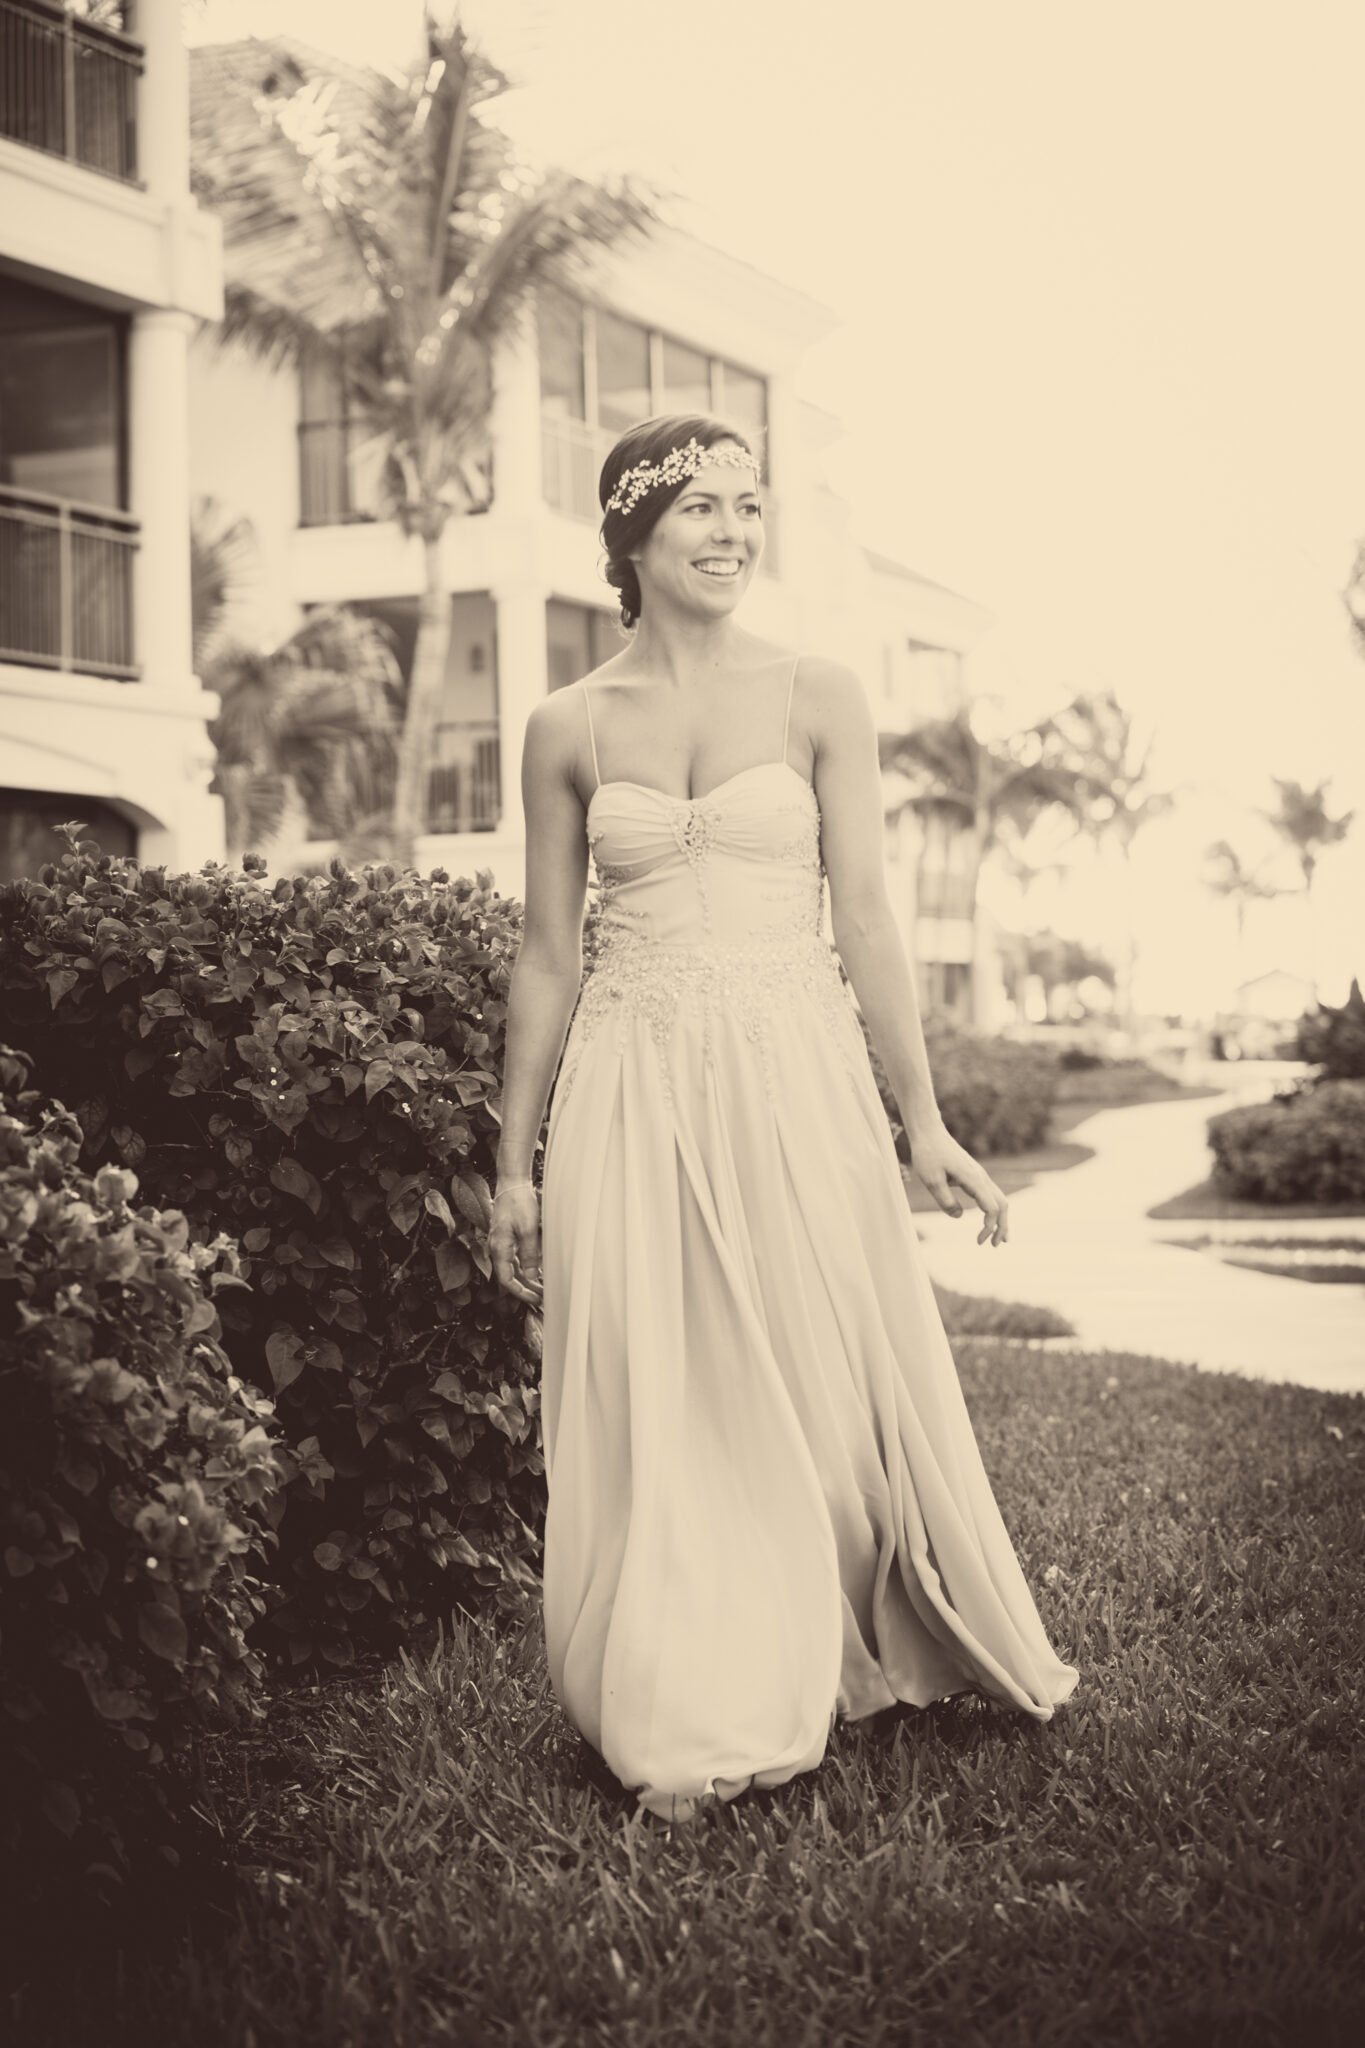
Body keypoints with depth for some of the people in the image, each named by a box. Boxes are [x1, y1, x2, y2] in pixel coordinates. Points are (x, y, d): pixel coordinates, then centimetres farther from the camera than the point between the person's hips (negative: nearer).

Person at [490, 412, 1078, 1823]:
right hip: (635, 1089, 1)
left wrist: (923, 1124, -2)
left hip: (795, 1078, 0)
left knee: (830, 1388, 5)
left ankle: (818, 1673, 26)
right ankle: (683, 1725, 16)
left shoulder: (819, 699, 3)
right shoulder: (569, 729, 5)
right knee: (651, 1408, 3)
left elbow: (864, 919, 2)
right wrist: (515, 1164, 8)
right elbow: (547, 952, 8)